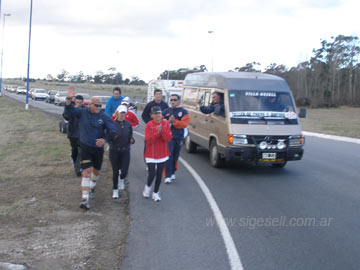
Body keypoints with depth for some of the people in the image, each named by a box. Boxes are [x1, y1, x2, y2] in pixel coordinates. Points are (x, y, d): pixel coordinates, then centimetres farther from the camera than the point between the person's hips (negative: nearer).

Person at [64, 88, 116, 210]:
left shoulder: (104, 117, -6)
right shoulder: (82, 112, -2)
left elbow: (112, 131, -11)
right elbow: (69, 111, -7)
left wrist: (104, 139, -30)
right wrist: (68, 99, -24)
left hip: (98, 149, 2)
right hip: (85, 148, -1)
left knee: (96, 171, 19)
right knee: (86, 172, -12)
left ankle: (92, 187, 51)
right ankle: (85, 199, -13)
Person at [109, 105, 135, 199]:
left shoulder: (128, 124, 6)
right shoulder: (112, 124, -3)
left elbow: (130, 135, 12)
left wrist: (132, 140, -10)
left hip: (125, 151, 2)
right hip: (114, 151, -2)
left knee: (124, 171, -7)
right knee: (115, 171, 3)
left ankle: (122, 179, 29)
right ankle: (115, 190, 19)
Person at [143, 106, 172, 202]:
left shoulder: (165, 124, -1)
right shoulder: (149, 125, -9)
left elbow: (168, 138, -9)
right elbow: (148, 140, -17)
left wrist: (162, 131, -24)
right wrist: (157, 132, -28)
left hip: (163, 154, 3)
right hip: (151, 154, -3)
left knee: (159, 174, 9)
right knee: (152, 174, -8)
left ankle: (155, 193, 24)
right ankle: (148, 186, 24)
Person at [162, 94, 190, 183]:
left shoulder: (183, 112, 2)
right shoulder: (166, 111, 8)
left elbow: (185, 123, -9)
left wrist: (175, 121, -20)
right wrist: (169, 121, -14)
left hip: (179, 137, 1)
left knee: (175, 156, 10)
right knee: (168, 155, -12)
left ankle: (172, 173, 28)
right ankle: (168, 176, -12)